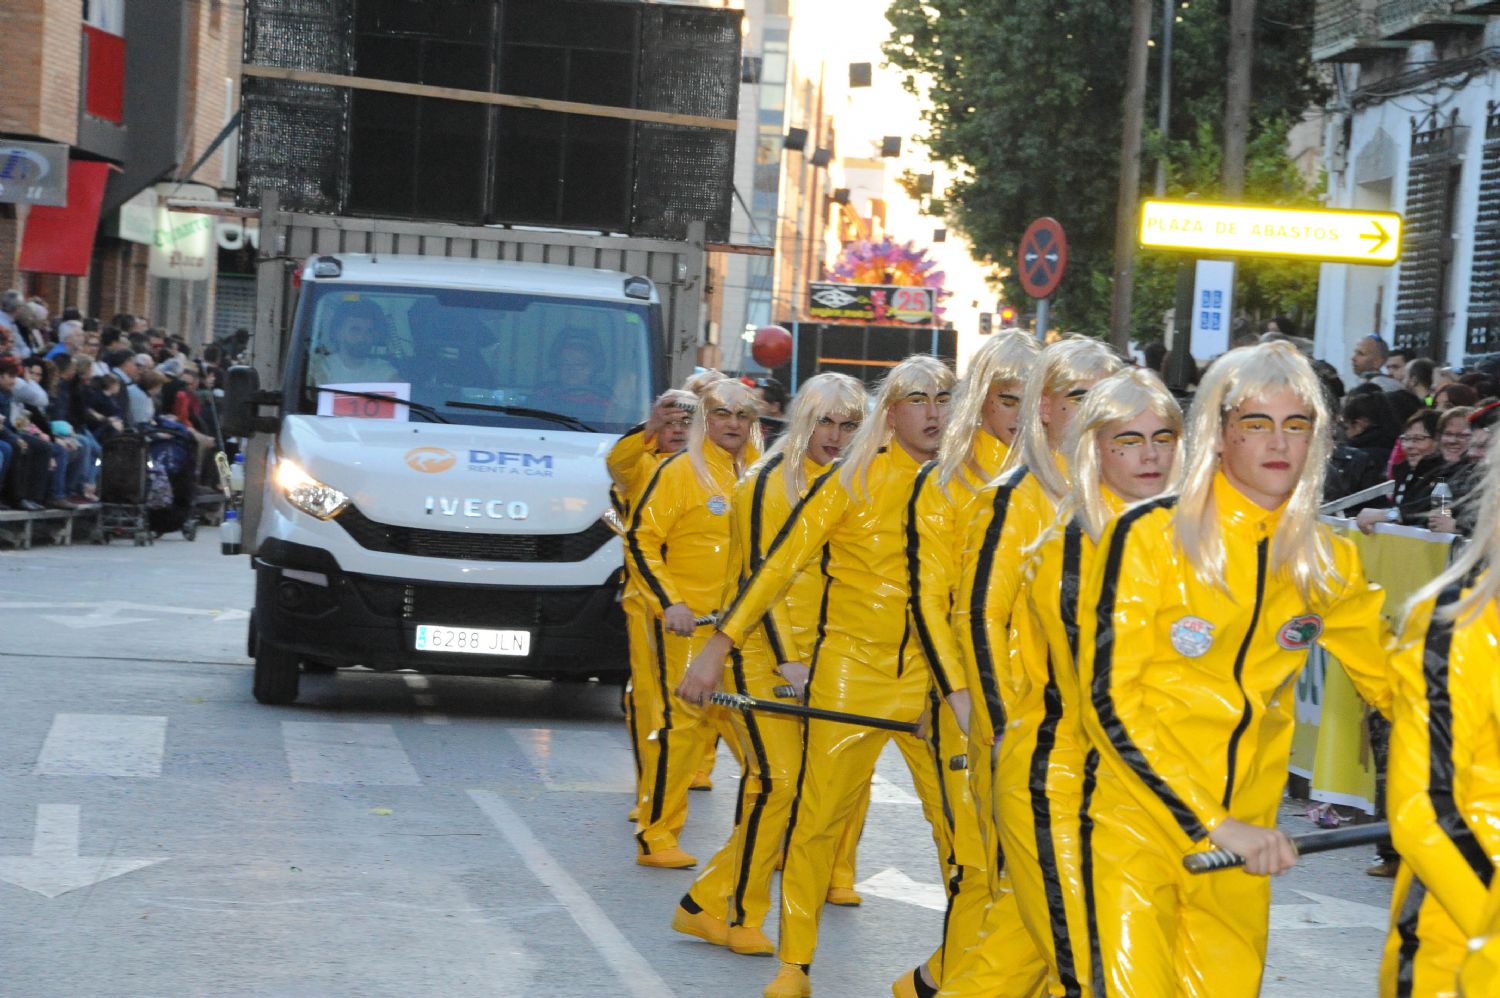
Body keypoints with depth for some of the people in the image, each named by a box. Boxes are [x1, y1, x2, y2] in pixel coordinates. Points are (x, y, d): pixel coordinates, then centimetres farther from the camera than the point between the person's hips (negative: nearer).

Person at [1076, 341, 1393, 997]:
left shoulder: (1326, 563, 4)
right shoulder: (1148, 537, -10)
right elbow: (1110, 698, -13)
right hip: (1137, 826, -4)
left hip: (1244, 838, 5)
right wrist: (1213, 823, -18)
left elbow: (1397, 682, 13)